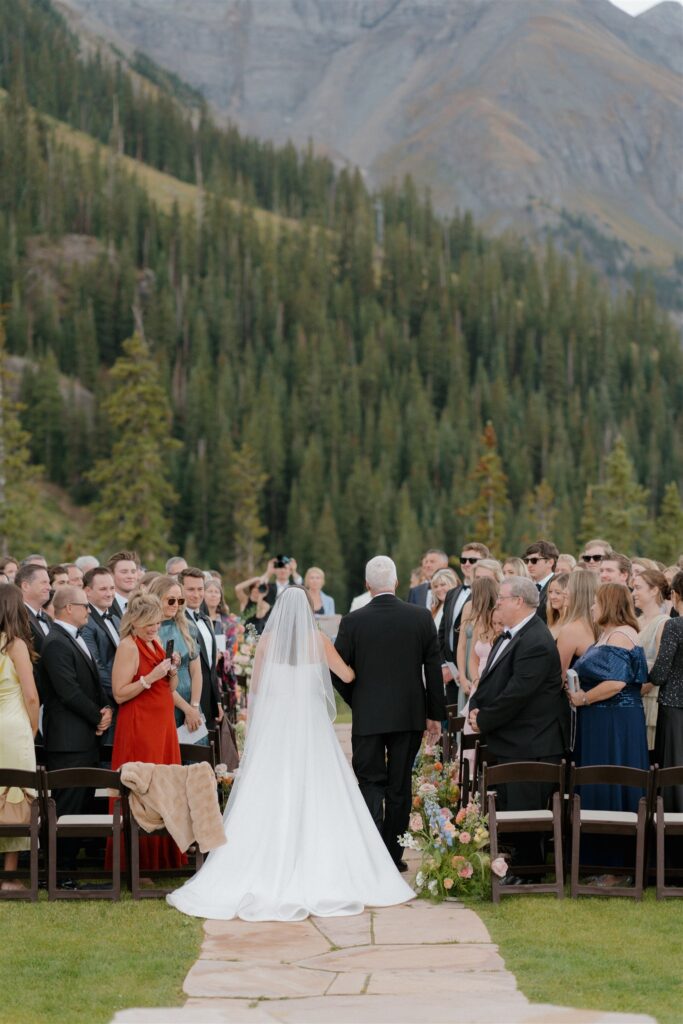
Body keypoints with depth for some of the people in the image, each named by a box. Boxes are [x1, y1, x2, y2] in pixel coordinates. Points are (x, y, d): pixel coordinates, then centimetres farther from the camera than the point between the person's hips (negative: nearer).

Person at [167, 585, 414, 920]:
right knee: (315, 798, 2)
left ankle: (269, 875, -2)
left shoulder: (268, 639, 0)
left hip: (273, 722, 0)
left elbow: (255, 685, 5)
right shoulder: (317, 640, -2)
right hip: (310, 723, 0)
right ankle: (321, 875, 0)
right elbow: (347, 675, 6)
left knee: (269, 799, 1)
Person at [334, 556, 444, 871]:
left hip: (367, 716, -1)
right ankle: (393, 854, 15)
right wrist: (435, 714, 8)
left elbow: (339, 673, -4)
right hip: (409, 715, 2)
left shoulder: (352, 621, -8)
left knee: (370, 783, 6)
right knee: (400, 785, 11)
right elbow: (434, 668, 0)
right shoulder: (421, 617, -4)